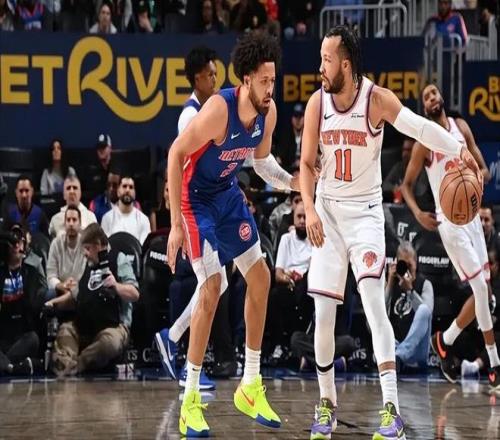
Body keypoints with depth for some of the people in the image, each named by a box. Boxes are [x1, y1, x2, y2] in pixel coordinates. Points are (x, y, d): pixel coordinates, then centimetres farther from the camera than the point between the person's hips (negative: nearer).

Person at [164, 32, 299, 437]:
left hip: (229, 194, 8)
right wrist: (176, 223, -26)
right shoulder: (218, 110, -31)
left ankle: (251, 387, 19)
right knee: (213, 287, -16)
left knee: (260, 278, 8)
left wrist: (290, 181, -12)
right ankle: (191, 400, -9)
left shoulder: (268, 112, -9)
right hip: (196, 198, -8)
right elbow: (176, 155, -24)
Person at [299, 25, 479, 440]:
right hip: (327, 213, 3)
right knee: (323, 315, 1)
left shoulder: (377, 99, -13)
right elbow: (307, 164, -1)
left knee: (374, 303, -18)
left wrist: (460, 150, -34)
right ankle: (326, 405, 18)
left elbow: (419, 127, -22)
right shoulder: (317, 103, -5)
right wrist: (310, 210, -15)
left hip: (365, 212, -3)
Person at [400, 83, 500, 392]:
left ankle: (446, 340, 22)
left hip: (471, 215, 6)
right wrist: (418, 213, -20)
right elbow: (406, 185, -2)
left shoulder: (461, 127, 7)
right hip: (449, 220, -6)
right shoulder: (425, 141, -6)